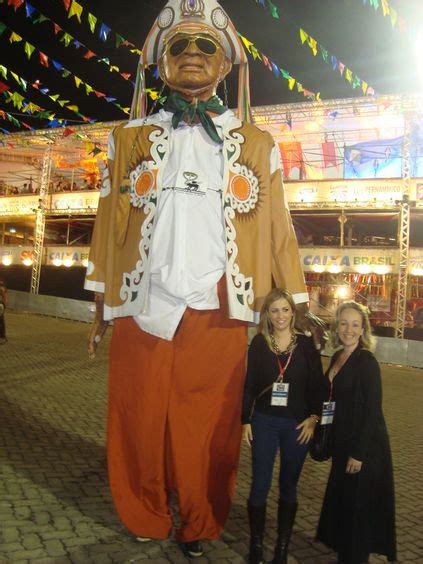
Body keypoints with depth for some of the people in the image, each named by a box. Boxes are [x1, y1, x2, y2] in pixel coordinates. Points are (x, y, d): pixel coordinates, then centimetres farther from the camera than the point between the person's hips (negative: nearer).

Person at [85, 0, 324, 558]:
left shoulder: (256, 144, 10)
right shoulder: (131, 138, 12)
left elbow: (277, 229, 7)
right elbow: (111, 224, 10)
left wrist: (299, 309, 4)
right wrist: (101, 309, 9)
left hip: (217, 316, 0)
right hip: (144, 311, 1)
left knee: (209, 431, 7)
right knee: (140, 424, 10)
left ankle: (200, 527, 33)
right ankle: (147, 519, 36)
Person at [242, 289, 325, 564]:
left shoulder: (306, 344, -3)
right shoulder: (259, 343, -2)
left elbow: (318, 385, 1)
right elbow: (250, 384, 2)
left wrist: (313, 418, -6)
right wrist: (246, 421, 1)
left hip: (297, 425, 0)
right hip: (264, 422, 0)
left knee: (289, 487, 12)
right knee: (260, 486, 2)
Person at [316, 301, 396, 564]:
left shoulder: (367, 362, -18)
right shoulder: (338, 357, 4)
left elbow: (372, 412, -19)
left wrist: (358, 453, -18)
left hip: (366, 445, -8)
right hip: (343, 441, 8)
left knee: (357, 504, 7)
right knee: (340, 499, 20)